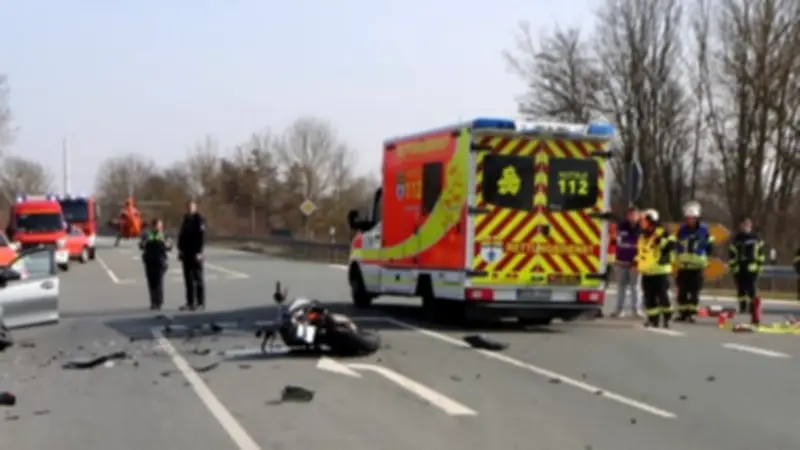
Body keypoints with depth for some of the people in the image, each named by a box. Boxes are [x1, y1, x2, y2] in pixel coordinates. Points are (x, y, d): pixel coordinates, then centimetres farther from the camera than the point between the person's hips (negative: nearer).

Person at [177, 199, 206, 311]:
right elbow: (181, 234, 17)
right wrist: (180, 249, 8)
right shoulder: (186, 219, 14)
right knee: (188, 278, 9)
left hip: (195, 253, -7)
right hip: (186, 253, 7)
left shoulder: (199, 219, -9)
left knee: (198, 278, -2)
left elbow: (202, 236, -15)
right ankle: (190, 302, 15)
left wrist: (199, 252, -20)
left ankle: (200, 303, 2)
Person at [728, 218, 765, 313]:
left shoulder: (756, 238, 5)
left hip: (752, 267, -1)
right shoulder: (736, 239, 3)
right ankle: (742, 307, 12)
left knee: (752, 289, -6)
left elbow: (760, 252, 7)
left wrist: (759, 265, 2)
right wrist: (732, 267, -1)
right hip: (739, 268, 1)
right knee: (741, 289, 4)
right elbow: (731, 254, 4)